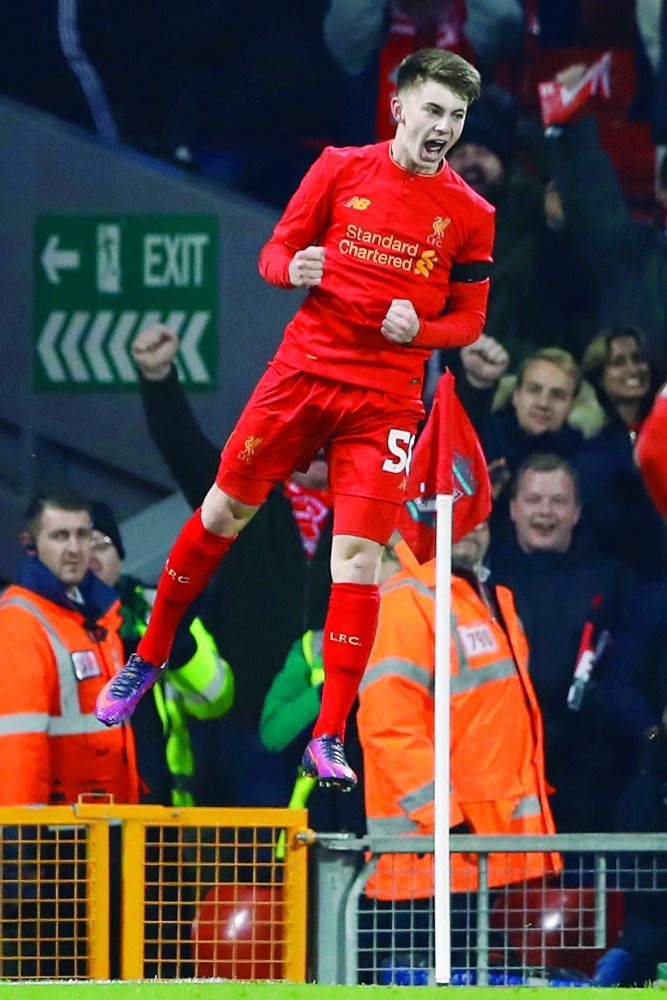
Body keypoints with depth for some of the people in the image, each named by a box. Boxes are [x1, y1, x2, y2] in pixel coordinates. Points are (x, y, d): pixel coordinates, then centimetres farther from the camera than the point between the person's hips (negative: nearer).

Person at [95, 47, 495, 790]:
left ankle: (329, 740, -6)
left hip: (384, 400, -1)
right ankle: (147, 659, 28)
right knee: (223, 511, 6)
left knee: (358, 556, -9)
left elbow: (469, 319, 8)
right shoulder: (340, 170, 1)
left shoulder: (470, 215, 1)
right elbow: (275, 251, 7)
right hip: (304, 367, 1)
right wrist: (293, 268, -16)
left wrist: (418, 327, -13)